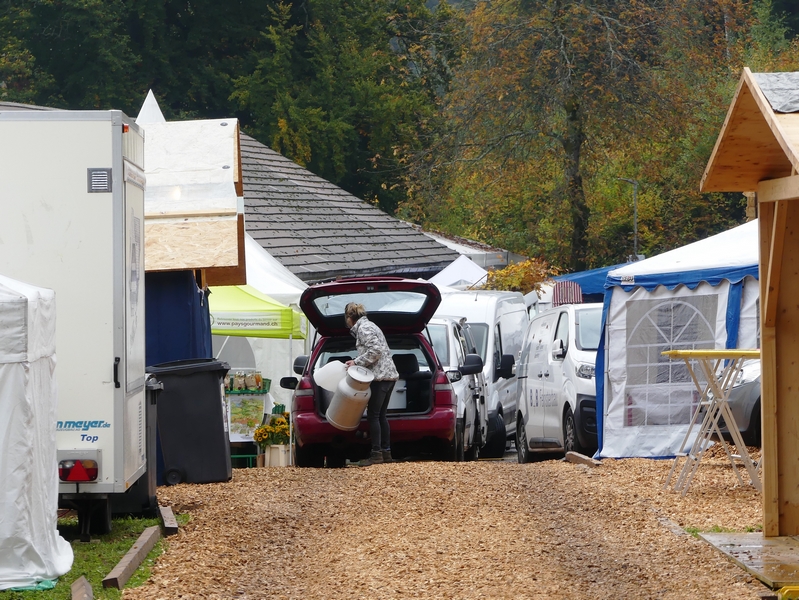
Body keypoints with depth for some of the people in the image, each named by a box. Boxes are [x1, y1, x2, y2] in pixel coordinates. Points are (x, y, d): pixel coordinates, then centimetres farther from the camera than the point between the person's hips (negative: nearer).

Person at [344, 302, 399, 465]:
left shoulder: (363, 328, -9)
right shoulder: (369, 326, 22)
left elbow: (375, 350, -20)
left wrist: (356, 362, -12)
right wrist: (356, 363, 16)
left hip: (379, 376, -10)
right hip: (389, 375, 10)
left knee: (373, 415, -6)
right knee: (381, 415, 12)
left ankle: (376, 454, -6)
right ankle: (386, 452, 13)